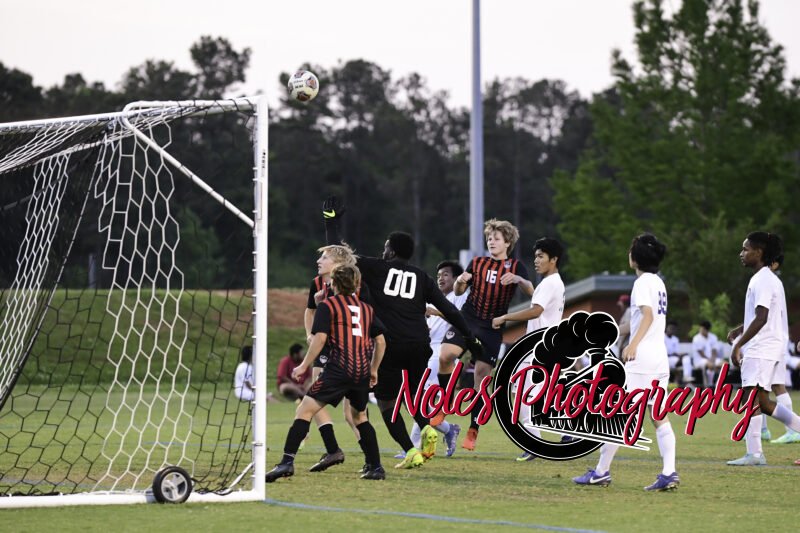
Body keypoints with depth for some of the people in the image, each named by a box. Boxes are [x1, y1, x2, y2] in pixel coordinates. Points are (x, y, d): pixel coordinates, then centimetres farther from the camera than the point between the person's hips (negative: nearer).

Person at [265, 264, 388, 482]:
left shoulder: (327, 306, 5)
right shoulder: (367, 308, 19)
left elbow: (320, 338, -7)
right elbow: (380, 342, 19)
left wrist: (304, 366, -3)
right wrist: (373, 370, 29)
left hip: (338, 369, -5)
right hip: (362, 370, 5)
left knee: (305, 410, -5)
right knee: (359, 416, 26)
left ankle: (287, 462, -20)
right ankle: (375, 466, 22)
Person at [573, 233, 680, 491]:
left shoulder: (642, 283, -8)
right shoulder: (659, 283, 19)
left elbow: (648, 315, -23)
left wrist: (634, 344, -37)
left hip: (640, 358, -9)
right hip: (660, 358, 9)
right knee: (659, 416, 3)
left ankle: (601, 472, 1)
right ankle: (669, 473, -9)